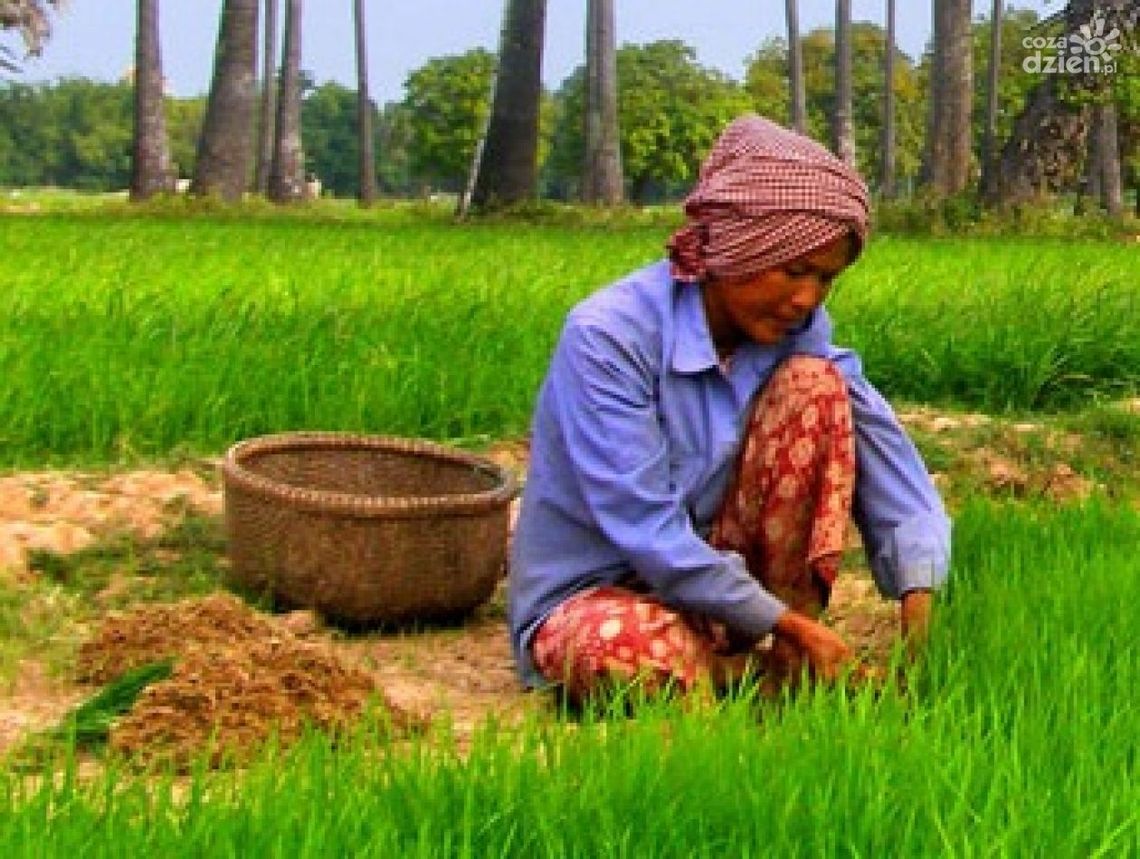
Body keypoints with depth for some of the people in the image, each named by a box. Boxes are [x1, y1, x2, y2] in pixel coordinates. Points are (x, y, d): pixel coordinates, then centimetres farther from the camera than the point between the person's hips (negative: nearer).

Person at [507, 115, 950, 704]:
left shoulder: (798, 332, -6)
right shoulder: (606, 335, -23)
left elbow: (894, 476, -13)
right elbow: (644, 529, -27)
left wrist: (919, 608, -29)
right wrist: (792, 625, -27)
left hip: (721, 574, 6)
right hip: (589, 598, -5)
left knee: (813, 383, -15)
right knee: (637, 650, -43)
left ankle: (793, 669, -11)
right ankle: (735, 673, -7)